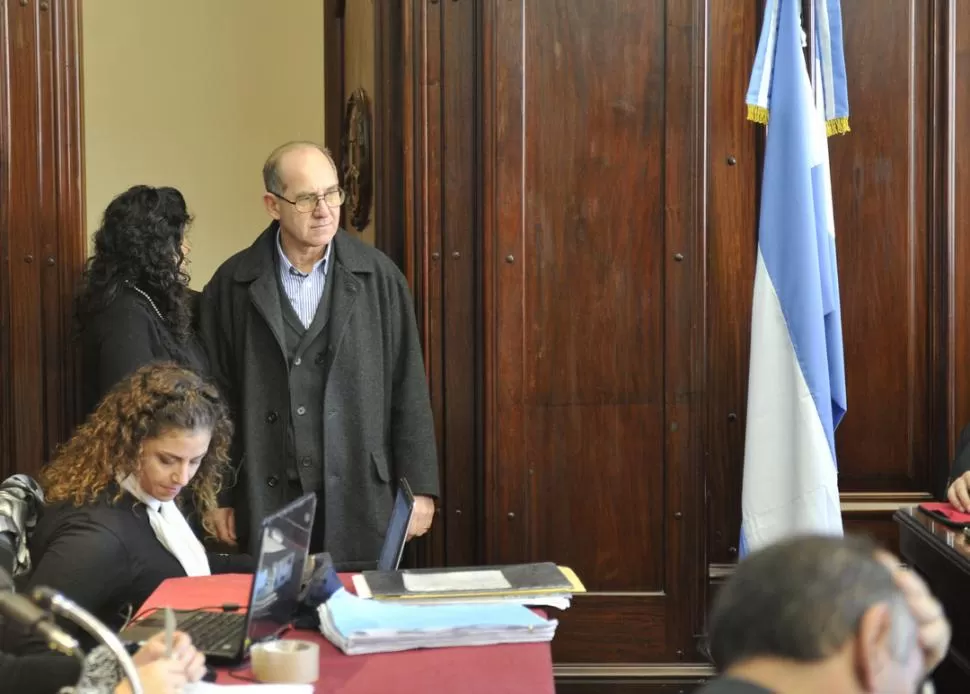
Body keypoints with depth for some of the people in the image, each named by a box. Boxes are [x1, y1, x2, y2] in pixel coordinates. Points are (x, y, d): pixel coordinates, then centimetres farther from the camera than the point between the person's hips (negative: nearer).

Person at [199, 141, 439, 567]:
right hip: (266, 501, 0)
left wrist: (418, 487, 0)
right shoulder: (233, 285, 1)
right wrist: (216, 496, 4)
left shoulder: (378, 277, 2)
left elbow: (408, 389, 3)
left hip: (360, 499, 0)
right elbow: (215, 395, 4)